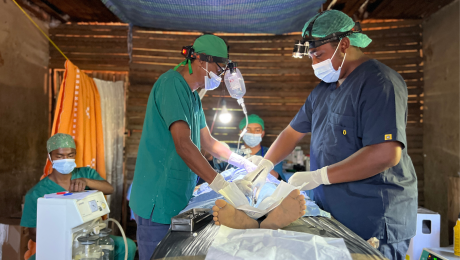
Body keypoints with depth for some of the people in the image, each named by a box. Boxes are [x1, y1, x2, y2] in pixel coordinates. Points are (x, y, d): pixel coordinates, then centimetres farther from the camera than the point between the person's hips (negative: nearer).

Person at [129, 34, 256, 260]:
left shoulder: (192, 95, 15)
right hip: (158, 201, -9)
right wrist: (223, 186, -31)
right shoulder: (172, 83, -16)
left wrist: (245, 163, 14)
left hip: (177, 199, 9)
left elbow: (207, 141, 20)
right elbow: (183, 145, -26)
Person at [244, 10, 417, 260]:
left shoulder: (379, 82, -16)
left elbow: (386, 154, -25)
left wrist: (320, 176, -21)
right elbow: (293, 131, 15)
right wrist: (264, 165, 1)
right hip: (330, 211, 8)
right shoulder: (323, 89, 11)